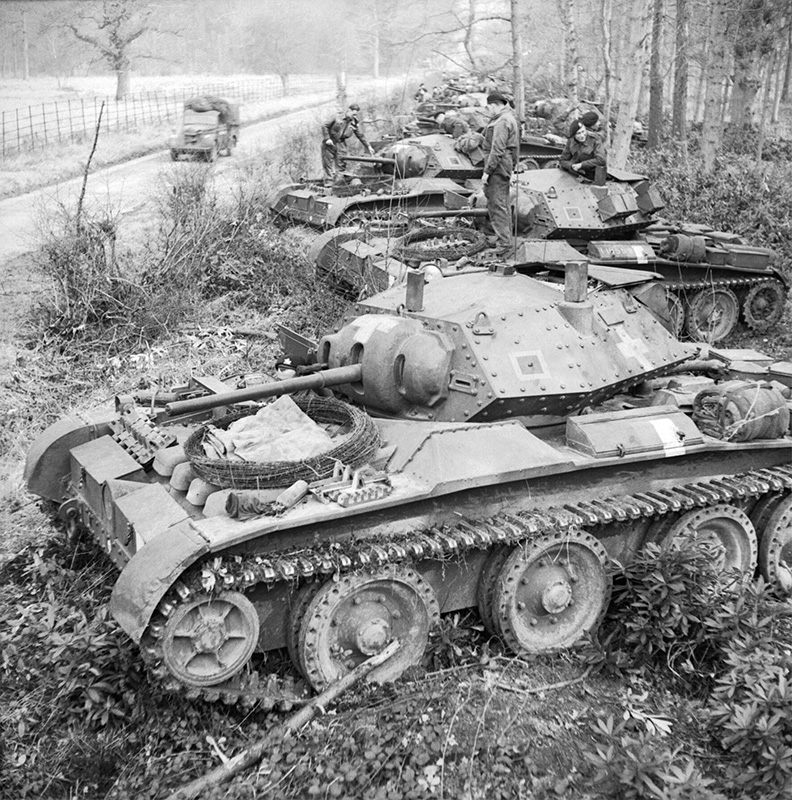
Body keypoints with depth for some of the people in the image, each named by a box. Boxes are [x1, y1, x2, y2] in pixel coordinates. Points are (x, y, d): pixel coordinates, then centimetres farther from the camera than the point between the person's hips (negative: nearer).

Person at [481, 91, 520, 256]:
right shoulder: (510, 117, 18)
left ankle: (504, 243, -10)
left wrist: (487, 171, -21)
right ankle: (504, 238, 25)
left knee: (498, 204, -9)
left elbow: (497, 150, -22)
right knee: (502, 204, 17)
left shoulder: (502, 122, -16)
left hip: (498, 167, -11)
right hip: (506, 165, 11)